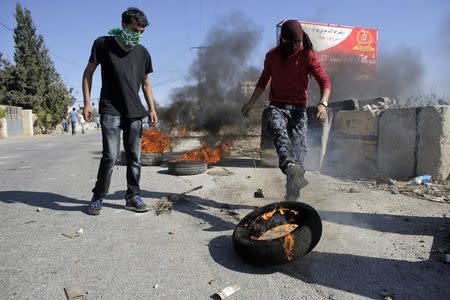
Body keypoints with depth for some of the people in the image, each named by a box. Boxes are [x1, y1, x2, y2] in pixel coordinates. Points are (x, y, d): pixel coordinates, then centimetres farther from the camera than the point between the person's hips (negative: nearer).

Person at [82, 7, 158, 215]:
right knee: (110, 156, -10)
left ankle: (133, 196, 15)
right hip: (110, 111, -3)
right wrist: (87, 103, -4)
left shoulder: (143, 53, 8)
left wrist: (152, 109, 6)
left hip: (134, 112, 4)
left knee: (134, 157, 4)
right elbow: (88, 73, 4)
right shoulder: (103, 44, -1)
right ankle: (98, 197, 8)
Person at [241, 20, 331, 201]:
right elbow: (263, 81, 21)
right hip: (276, 107, 1)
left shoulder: (307, 55, -1)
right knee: (279, 131, -32)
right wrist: (251, 103, 14)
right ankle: (292, 169, -55)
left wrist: (323, 104, -25)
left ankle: (292, 196, -2)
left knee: (299, 148, -10)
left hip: (298, 109, -1)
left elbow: (324, 81, -7)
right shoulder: (272, 55, 8)